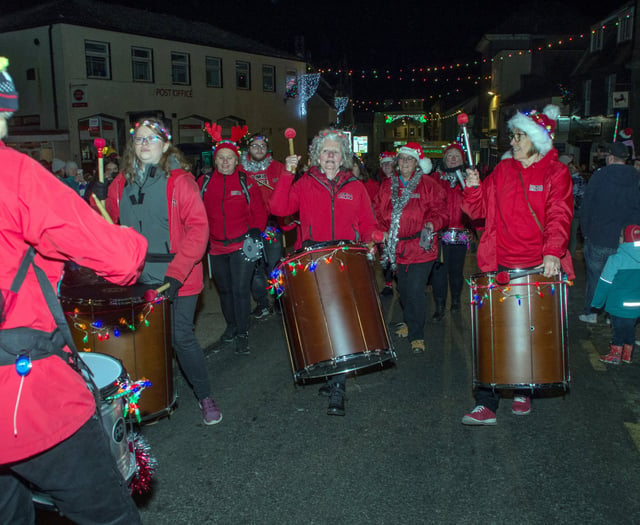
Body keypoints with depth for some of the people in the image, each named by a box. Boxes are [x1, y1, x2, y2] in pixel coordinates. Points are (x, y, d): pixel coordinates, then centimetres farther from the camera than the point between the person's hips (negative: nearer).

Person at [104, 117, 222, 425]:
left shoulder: (180, 180, -7)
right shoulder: (122, 182, 8)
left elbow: (198, 229, -15)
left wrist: (176, 273, -23)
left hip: (177, 279, -4)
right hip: (138, 278, 4)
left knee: (181, 337, 0)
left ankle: (205, 397, 21)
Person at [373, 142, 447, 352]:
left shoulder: (428, 185, -2)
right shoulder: (387, 185, 10)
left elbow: (439, 210, -4)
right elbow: (378, 210, 15)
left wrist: (432, 223, -23)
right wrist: (382, 230, 1)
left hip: (420, 247, -5)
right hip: (397, 248, 5)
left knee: (415, 291, -9)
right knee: (403, 289, 17)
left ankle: (417, 335, 4)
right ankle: (409, 323, 39)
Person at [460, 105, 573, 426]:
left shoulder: (555, 173, 1)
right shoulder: (502, 170, 11)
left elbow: (559, 216, -12)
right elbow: (479, 210, 10)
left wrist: (552, 252, -27)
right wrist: (474, 188, -10)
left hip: (539, 267, -2)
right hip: (502, 267, 2)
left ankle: (522, 392, 32)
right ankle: (486, 405, 3)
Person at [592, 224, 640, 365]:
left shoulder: (616, 259, -19)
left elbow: (604, 283, -11)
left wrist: (597, 302, 0)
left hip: (619, 305, -5)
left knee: (618, 329, 9)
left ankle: (615, 356, 21)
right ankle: (627, 355, 31)